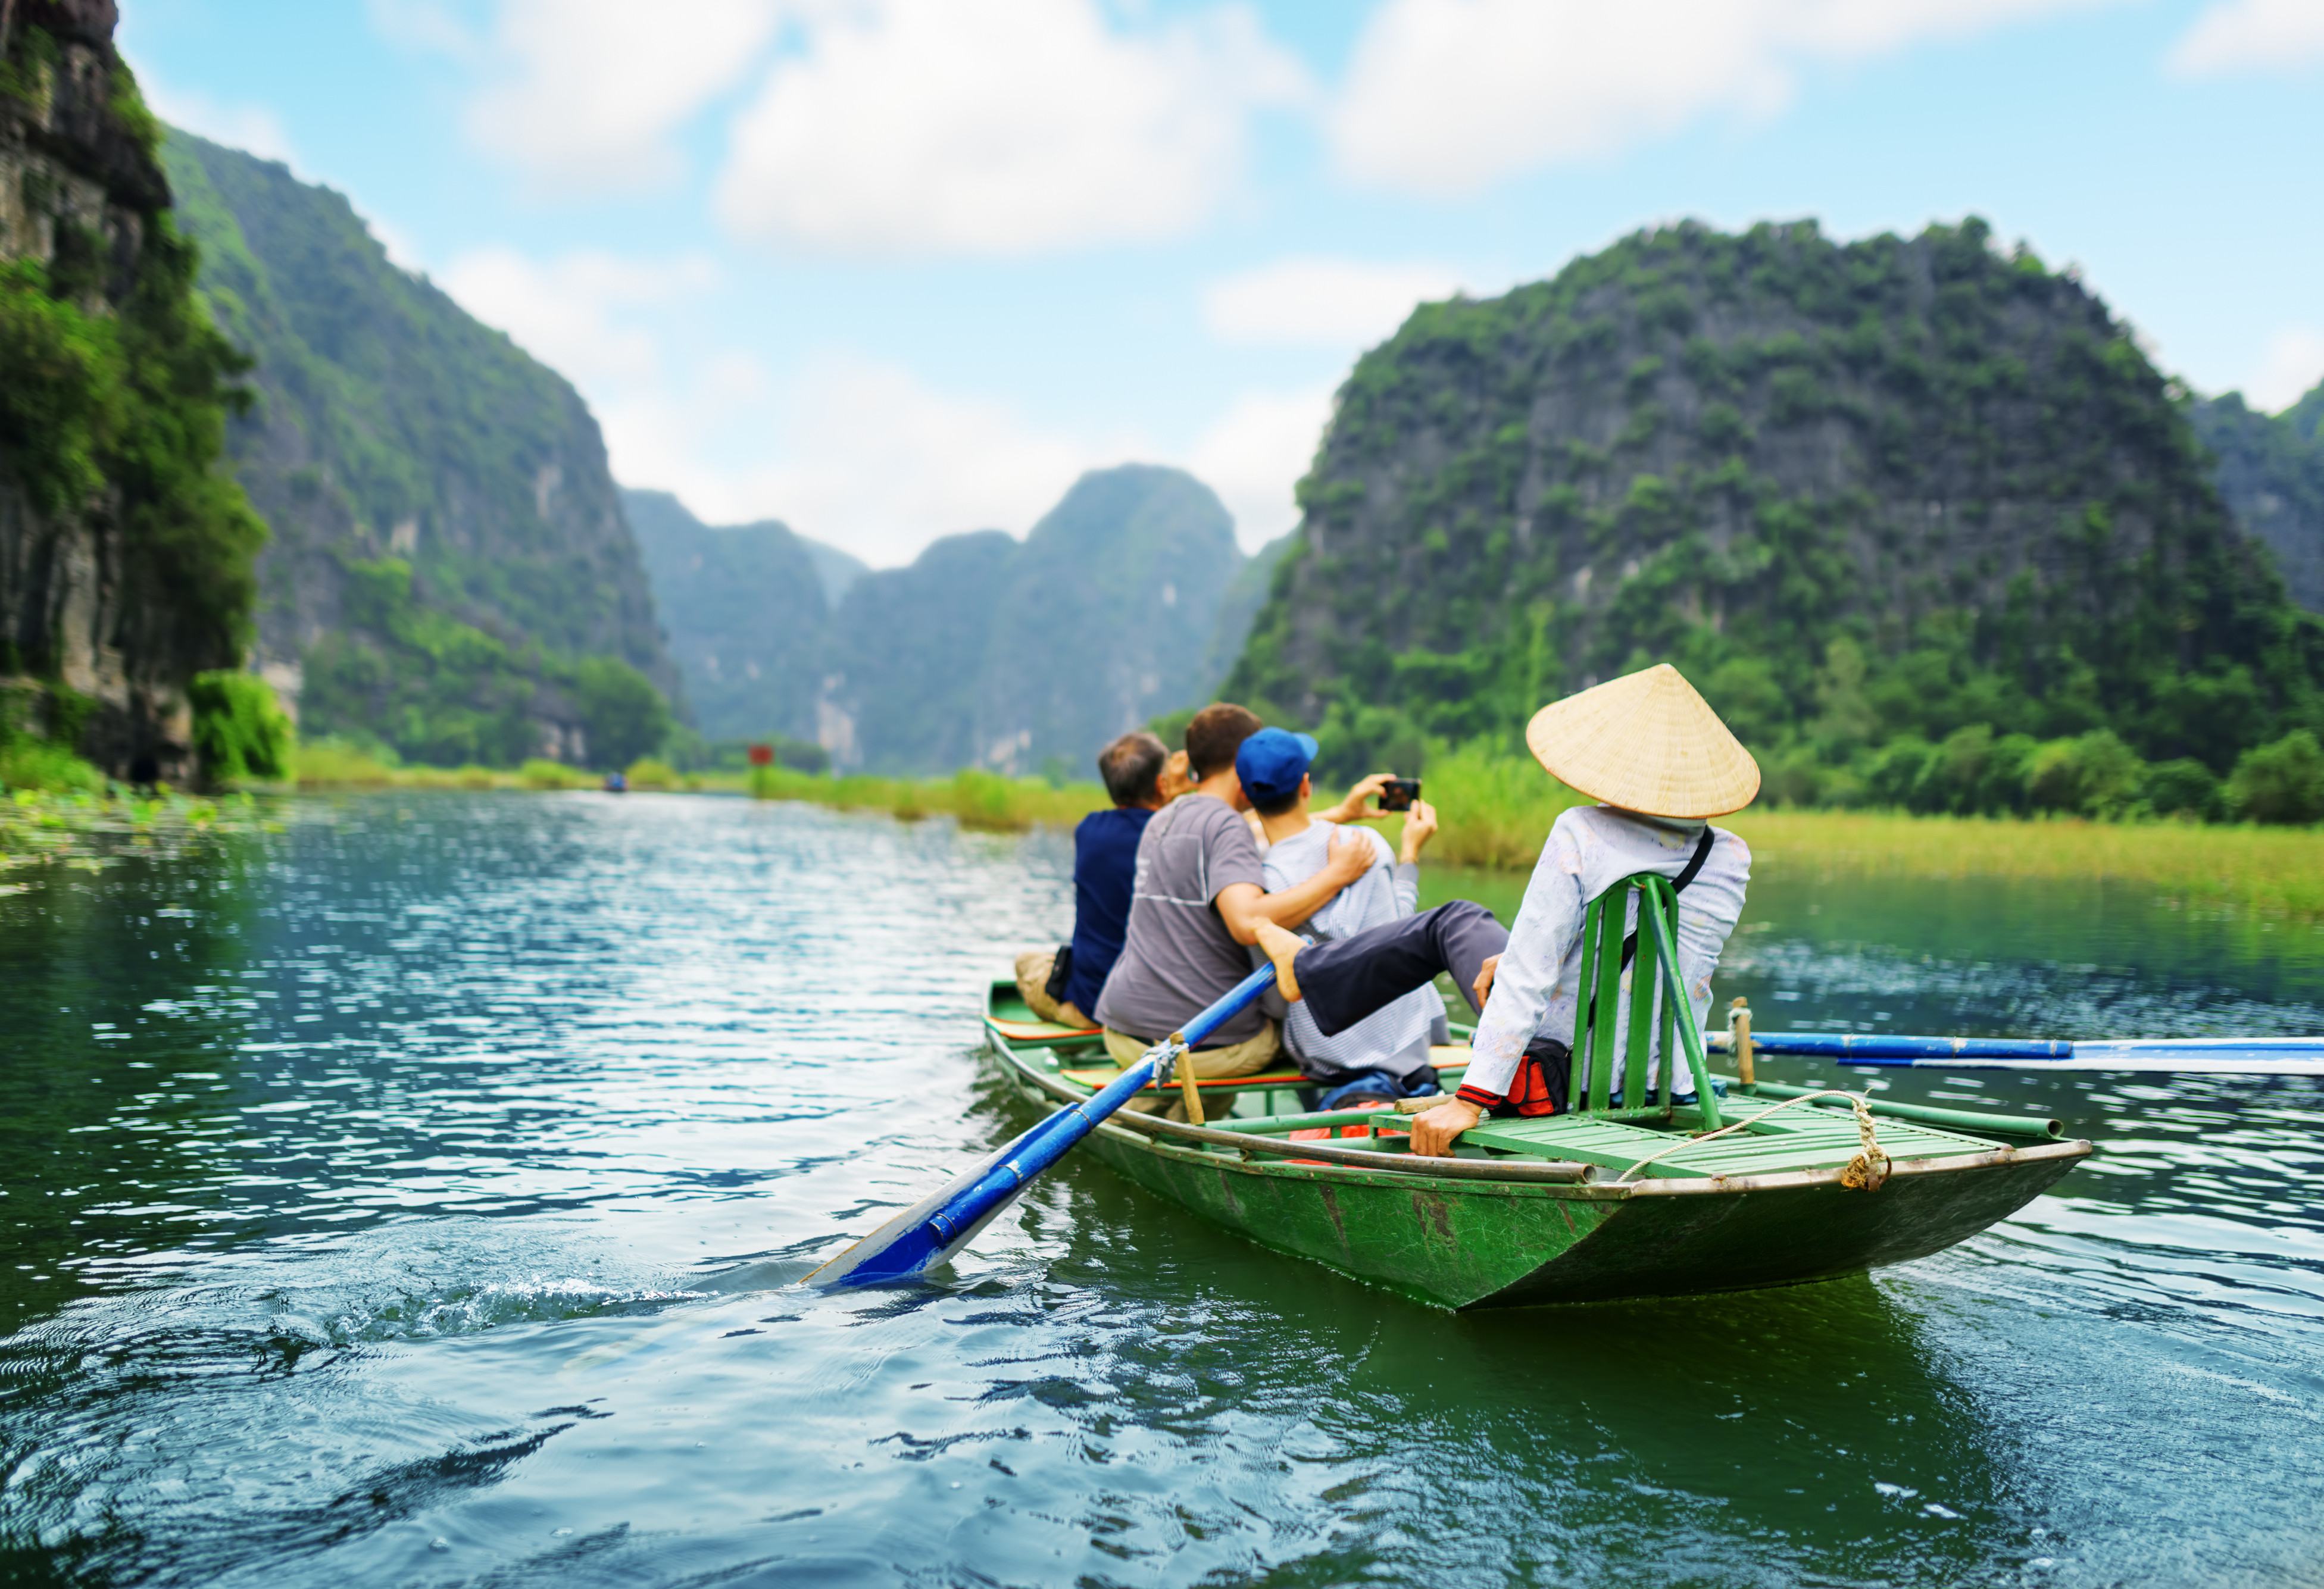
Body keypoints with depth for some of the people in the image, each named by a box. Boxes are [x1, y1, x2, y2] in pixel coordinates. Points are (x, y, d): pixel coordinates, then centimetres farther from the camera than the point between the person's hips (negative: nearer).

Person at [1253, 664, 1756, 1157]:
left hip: (1560, 1078, -4)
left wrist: (1469, 1101, -20)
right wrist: (1518, 959, 15)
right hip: (1666, 1086, 5)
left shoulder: (1581, 834, -20)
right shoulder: (1733, 858, -3)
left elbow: (1528, 977, -23)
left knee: (1456, 920, 22)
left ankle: (1308, 971, 47)